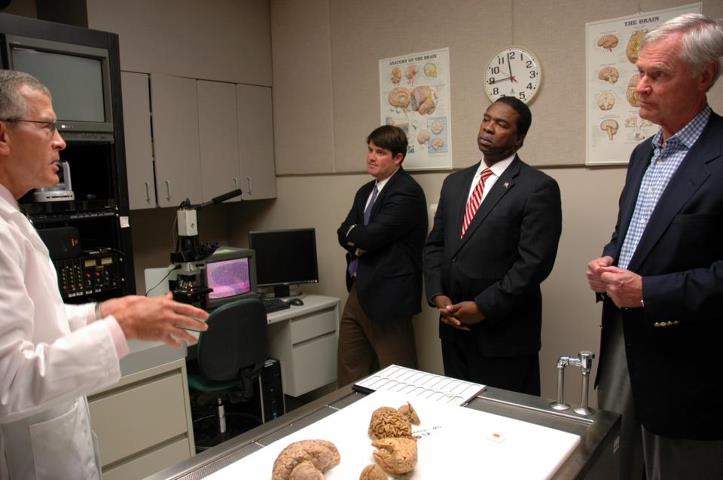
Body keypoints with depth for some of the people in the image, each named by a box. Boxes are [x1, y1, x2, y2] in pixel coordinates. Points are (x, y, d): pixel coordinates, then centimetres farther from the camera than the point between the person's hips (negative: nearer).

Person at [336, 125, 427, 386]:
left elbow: (372, 235, -22)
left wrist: (353, 233, -1)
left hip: (387, 295, -9)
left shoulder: (407, 191, -14)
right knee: (349, 372, 18)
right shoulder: (365, 192, 15)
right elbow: (344, 234, 9)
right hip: (358, 291, 9)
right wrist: (361, 240, -11)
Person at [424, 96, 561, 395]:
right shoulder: (455, 182, 12)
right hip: (454, 328, 6)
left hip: (504, 334, -6)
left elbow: (534, 262, -16)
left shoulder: (538, 187, -9)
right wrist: (438, 296, -3)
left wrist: (483, 307, -17)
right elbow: (434, 245, 11)